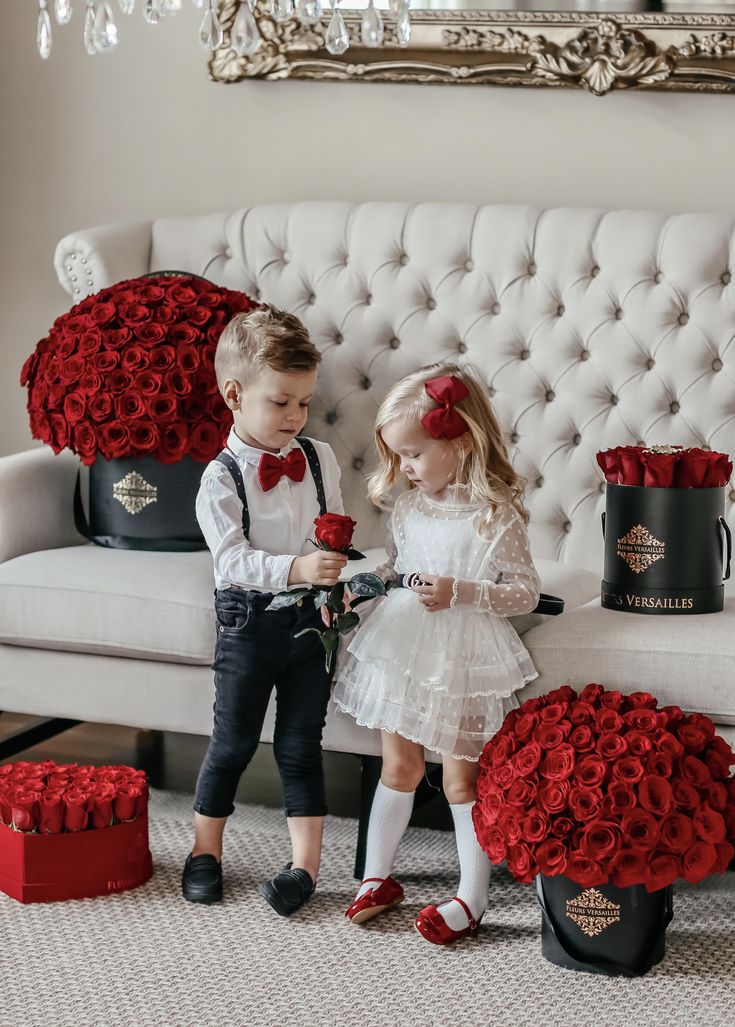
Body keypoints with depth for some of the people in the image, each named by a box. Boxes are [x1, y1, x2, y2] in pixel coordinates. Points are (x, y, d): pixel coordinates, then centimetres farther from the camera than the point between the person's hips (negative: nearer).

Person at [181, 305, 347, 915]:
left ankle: (306, 865, 13)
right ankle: (206, 851, 25)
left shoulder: (319, 459, 1)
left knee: (301, 745, 7)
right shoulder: (221, 478, -12)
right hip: (250, 619, -3)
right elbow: (234, 560, -20)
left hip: (311, 617, 3)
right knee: (234, 741, 7)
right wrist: (296, 569, -34)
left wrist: (335, 580, -8)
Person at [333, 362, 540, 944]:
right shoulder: (410, 507, 3)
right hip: (401, 650, 5)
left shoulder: (496, 514, -16)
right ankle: (377, 878, 28)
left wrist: (459, 592, -25)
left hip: (461, 661, -5)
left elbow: (526, 593, -14)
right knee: (399, 768, 15)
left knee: (461, 780, 2)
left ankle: (471, 899, 14)